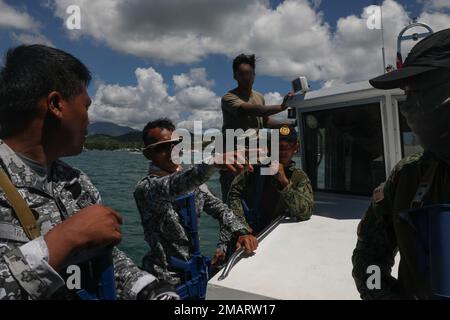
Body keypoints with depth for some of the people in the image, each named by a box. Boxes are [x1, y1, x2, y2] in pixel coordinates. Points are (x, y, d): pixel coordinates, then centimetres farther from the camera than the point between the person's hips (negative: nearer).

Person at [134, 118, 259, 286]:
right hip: (168, 277, -5)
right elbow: (173, 187, -37)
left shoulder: (192, 179, 4)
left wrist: (241, 232, -20)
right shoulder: (145, 187, -17)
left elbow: (216, 206, -2)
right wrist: (214, 161, -53)